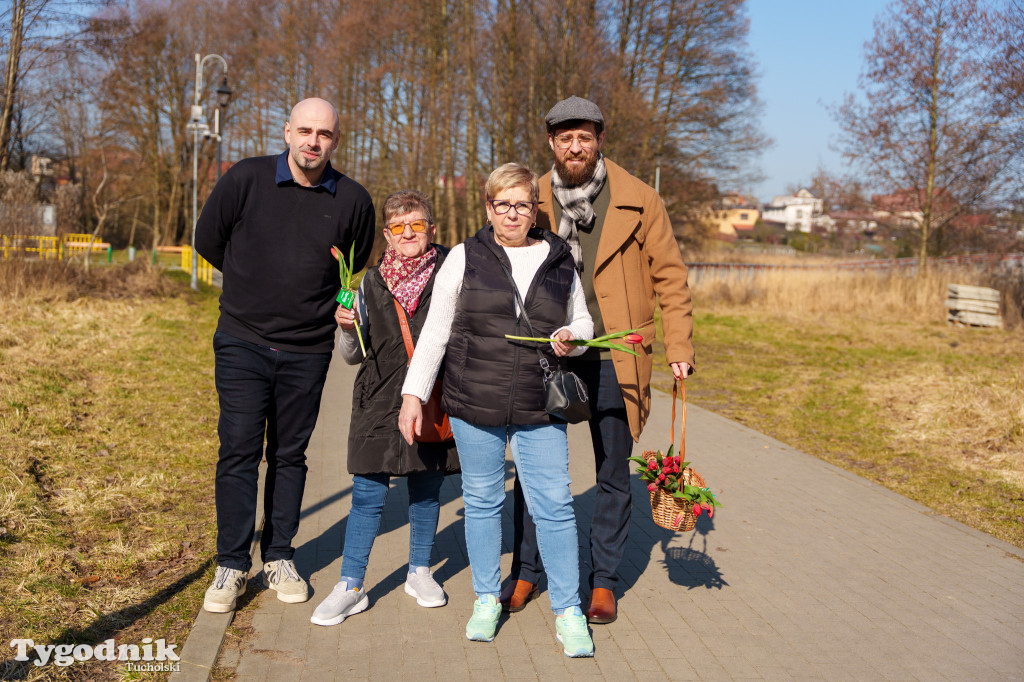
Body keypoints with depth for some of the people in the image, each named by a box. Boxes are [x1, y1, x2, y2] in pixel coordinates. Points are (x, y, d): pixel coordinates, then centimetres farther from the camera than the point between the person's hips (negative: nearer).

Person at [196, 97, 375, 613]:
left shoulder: (352, 200, -1)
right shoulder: (246, 179, -5)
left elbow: (355, 265, 17)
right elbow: (208, 240, 8)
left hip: (308, 350, 1)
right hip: (242, 342, -1)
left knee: (290, 455, 10)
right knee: (239, 451, -3)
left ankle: (279, 559, 23)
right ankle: (231, 565, 10)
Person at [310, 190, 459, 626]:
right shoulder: (371, 283, 5)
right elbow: (353, 356, 9)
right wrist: (347, 328, -10)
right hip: (378, 402, 1)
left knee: (426, 491, 13)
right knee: (367, 495, 1)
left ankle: (420, 573, 31)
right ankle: (350, 587, 12)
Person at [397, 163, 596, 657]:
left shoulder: (559, 262, 8)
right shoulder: (465, 257, 3)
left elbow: (583, 321, 18)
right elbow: (435, 331, 4)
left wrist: (570, 336, -6)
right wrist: (413, 393, 0)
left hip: (540, 411, 1)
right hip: (474, 404, 0)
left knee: (554, 505, 0)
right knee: (481, 500, 10)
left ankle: (568, 612, 13)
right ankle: (486, 599, 28)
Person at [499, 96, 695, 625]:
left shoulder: (639, 201, -1)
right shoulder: (533, 201, 4)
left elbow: (670, 276, 3)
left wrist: (679, 347, -4)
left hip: (612, 359, -1)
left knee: (613, 473, 8)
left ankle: (603, 581, 25)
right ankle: (526, 572, 26)